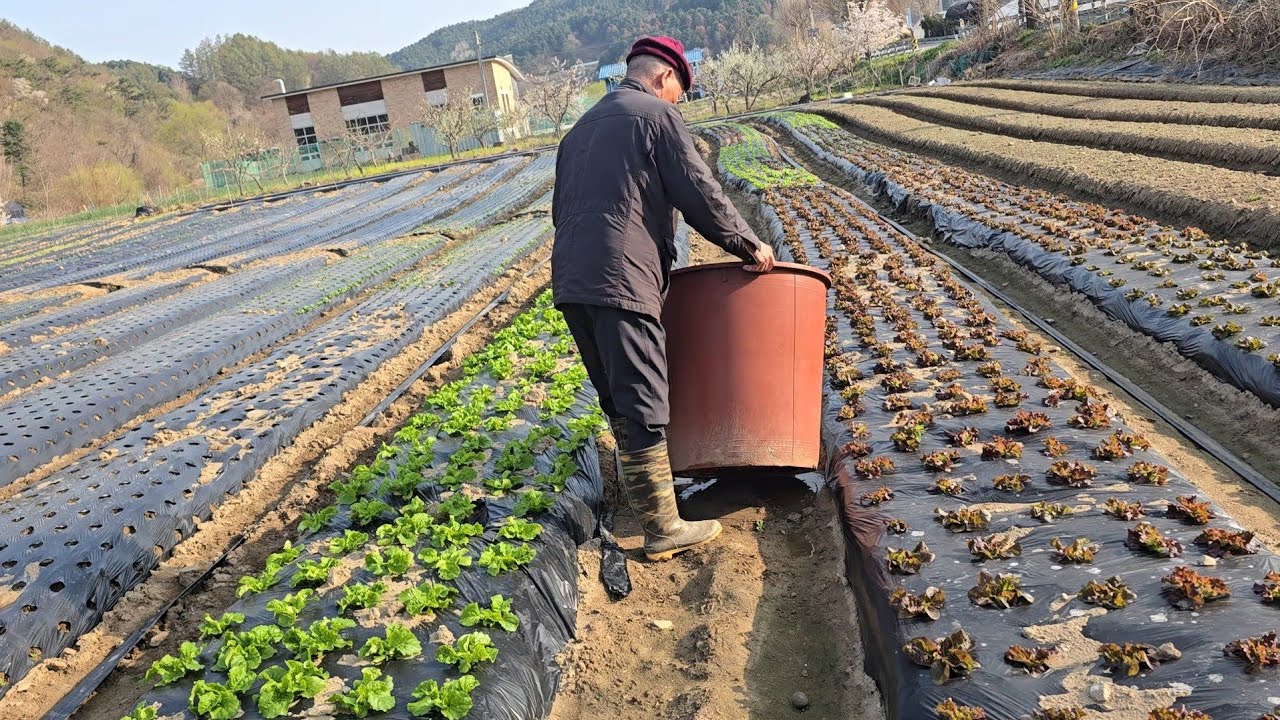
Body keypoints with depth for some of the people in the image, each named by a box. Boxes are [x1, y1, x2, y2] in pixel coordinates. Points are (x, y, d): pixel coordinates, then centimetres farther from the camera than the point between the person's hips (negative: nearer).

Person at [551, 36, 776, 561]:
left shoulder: (581, 128, 25)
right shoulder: (656, 114, 1)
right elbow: (701, 196, -4)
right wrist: (750, 246, 7)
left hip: (570, 280, 8)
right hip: (621, 282, -8)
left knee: (618, 403, 19)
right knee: (645, 409, -4)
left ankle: (640, 488, 34)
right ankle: (663, 529, 2)